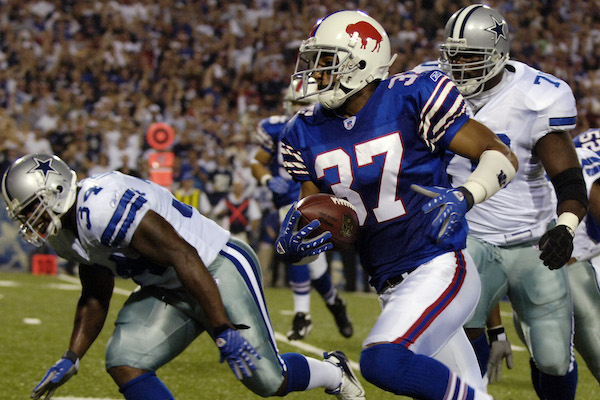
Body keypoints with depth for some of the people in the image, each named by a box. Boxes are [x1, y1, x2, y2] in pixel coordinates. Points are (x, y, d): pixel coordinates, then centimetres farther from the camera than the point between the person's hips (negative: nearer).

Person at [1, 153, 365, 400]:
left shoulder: (103, 207, -29)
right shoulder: (68, 232, 3)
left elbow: (183, 257, -30)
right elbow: (95, 299, 18)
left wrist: (223, 330, -30)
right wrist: (71, 359, 9)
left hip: (219, 268, -9)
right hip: (168, 292, 9)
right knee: (124, 362, -10)